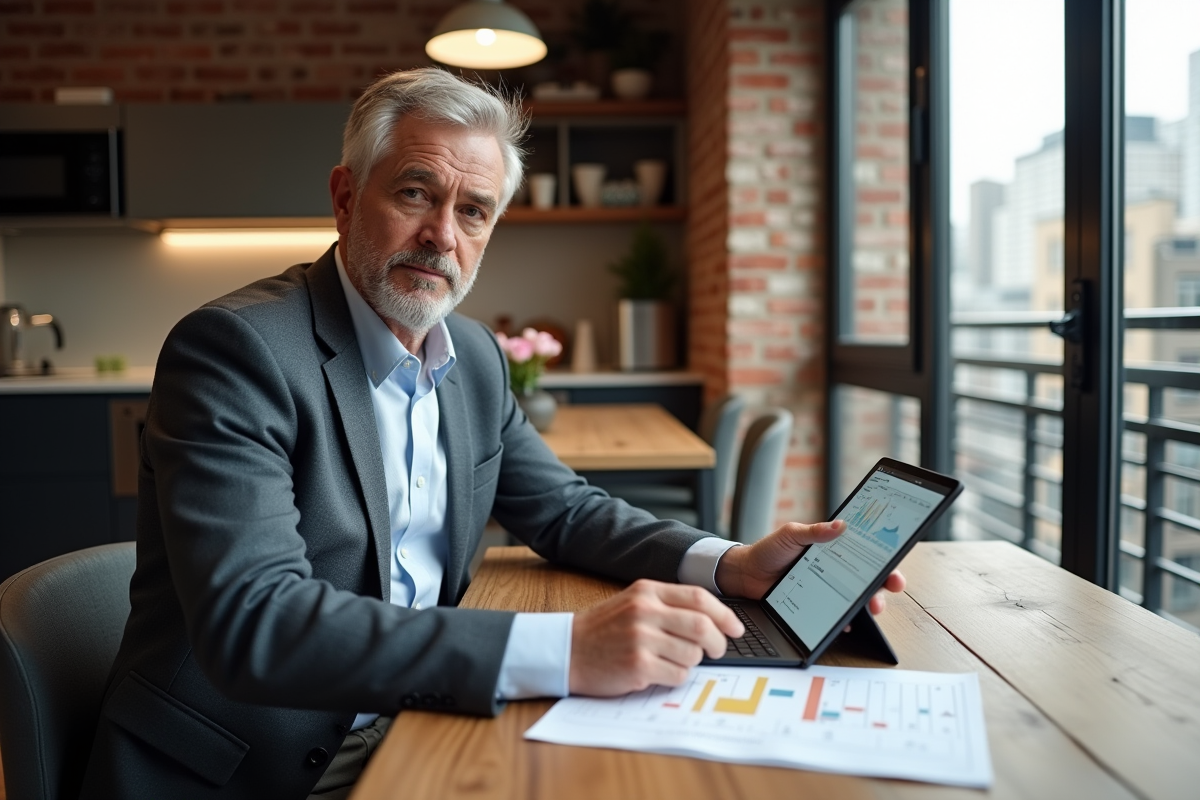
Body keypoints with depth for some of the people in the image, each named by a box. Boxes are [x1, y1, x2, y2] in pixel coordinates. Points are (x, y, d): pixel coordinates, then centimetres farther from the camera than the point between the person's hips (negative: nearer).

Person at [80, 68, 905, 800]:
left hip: (405, 724, 6)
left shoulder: (475, 357, 4)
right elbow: (252, 623, -28)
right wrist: (564, 650, -35)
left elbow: (566, 510, 11)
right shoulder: (235, 348, -18)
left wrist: (733, 565, -6)